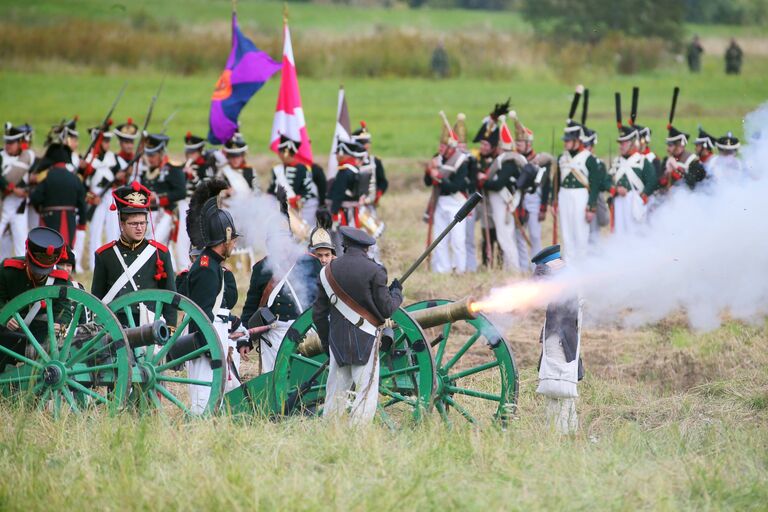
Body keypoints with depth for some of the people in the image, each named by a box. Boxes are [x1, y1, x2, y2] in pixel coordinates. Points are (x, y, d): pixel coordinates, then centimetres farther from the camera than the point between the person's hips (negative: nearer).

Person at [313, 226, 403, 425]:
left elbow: (318, 314, 9)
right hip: (366, 341, -4)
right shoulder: (374, 271, -7)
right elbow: (386, 310, -6)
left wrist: (326, 342, 21)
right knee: (366, 394, -2)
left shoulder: (327, 271, 6)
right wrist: (396, 293, 14)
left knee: (335, 394, 11)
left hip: (338, 341, 4)